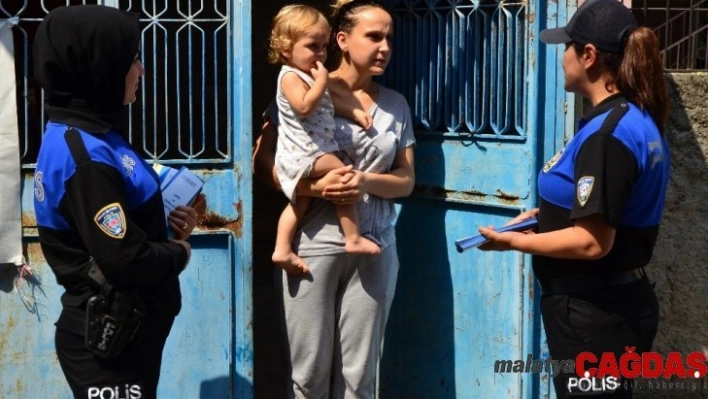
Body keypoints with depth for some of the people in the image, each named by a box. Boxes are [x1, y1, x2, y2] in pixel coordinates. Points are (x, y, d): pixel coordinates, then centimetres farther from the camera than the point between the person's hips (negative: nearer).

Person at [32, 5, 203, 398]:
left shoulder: (91, 137, 8)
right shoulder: (84, 156, -23)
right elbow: (126, 260, -27)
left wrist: (167, 225, -1)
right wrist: (179, 252, -9)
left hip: (127, 329, 10)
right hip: (109, 338, -10)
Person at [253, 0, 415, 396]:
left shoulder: (396, 104, 8)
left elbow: (406, 180, 8)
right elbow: (263, 160, -6)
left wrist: (367, 181, -13)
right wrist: (314, 186, -21)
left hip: (374, 247, 3)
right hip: (315, 242, -3)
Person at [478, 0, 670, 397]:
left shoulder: (606, 134, -23)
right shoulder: (638, 121, 7)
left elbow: (592, 242, -25)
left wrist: (513, 242, -13)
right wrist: (550, 215, 12)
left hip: (594, 314, -10)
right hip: (617, 304, 10)